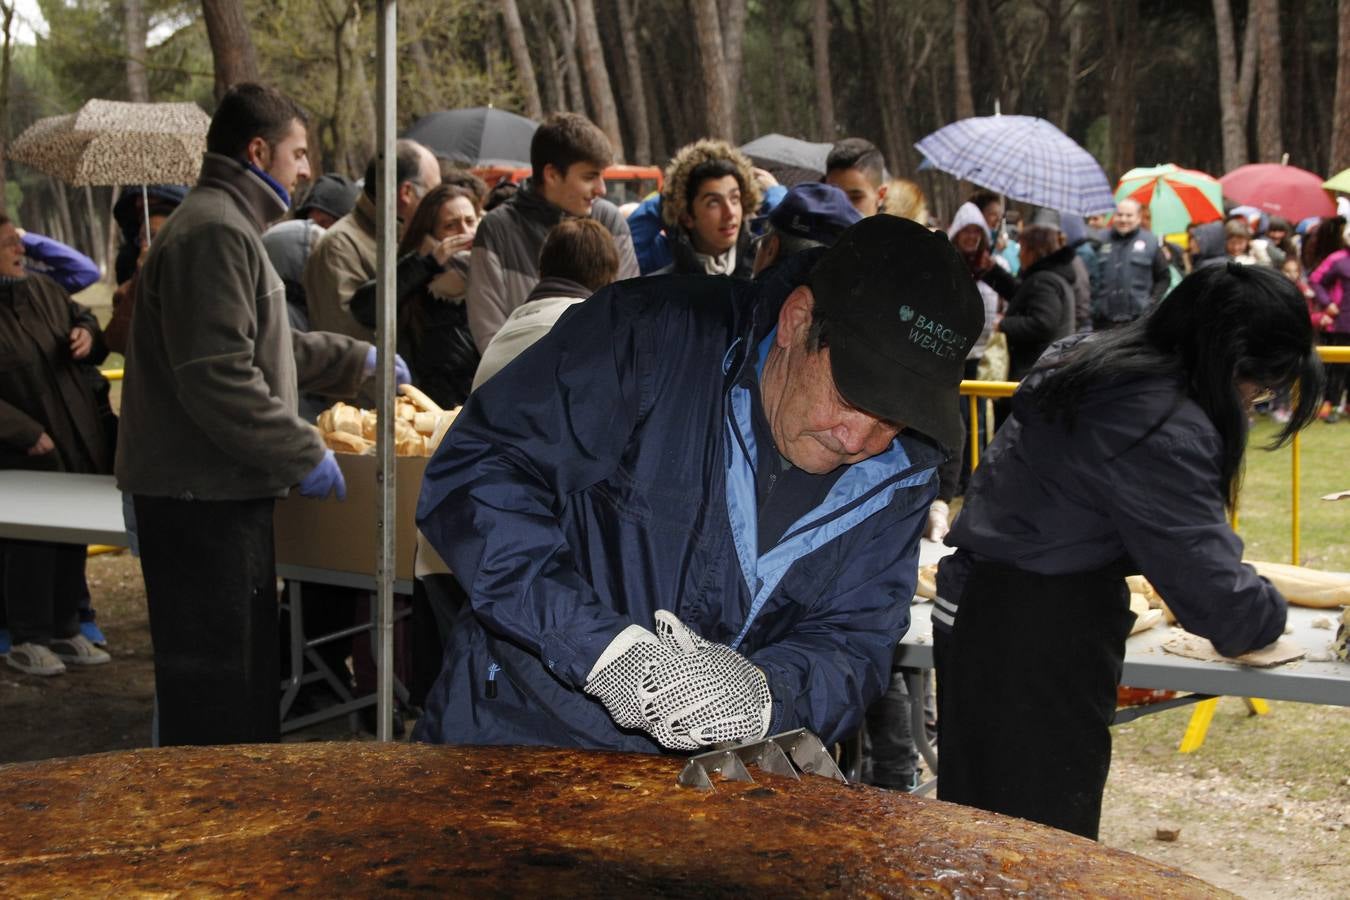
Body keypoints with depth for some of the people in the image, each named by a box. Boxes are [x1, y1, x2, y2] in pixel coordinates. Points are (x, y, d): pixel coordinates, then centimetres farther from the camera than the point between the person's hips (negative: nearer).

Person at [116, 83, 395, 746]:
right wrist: (303, 454, -19)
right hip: (202, 497, -11)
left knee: (246, 671, 20)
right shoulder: (214, 231, -17)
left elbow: (265, 345, 30)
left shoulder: (228, 225, 19)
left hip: (221, 491, 11)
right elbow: (217, 376, -25)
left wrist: (359, 360, 31)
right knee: (213, 690, -4)